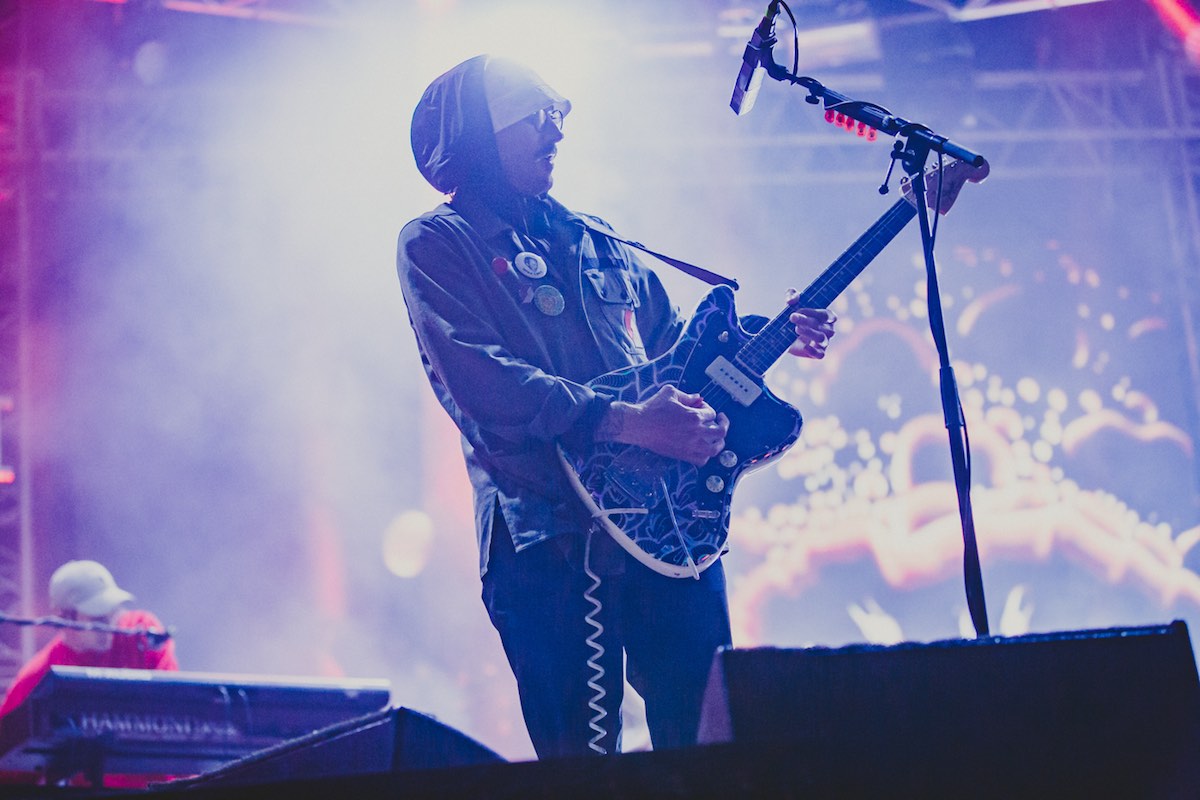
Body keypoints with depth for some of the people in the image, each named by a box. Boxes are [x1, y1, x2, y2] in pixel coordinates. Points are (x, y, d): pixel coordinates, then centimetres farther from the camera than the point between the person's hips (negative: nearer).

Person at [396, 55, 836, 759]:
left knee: (705, 736, 2)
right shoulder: (435, 245, 1)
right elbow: (485, 384, -14)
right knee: (582, 756, -4)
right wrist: (627, 422, -22)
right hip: (549, 535, -5)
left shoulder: (590, 240, 21)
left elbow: (674, 339, 28)